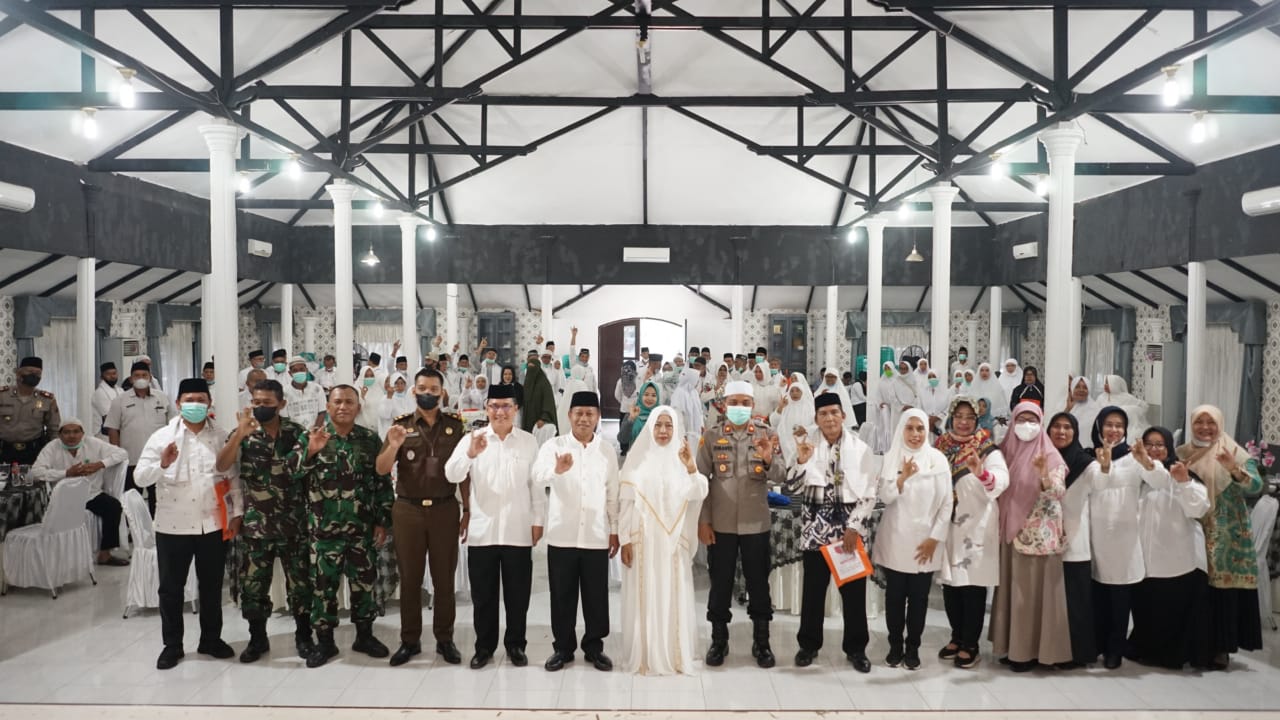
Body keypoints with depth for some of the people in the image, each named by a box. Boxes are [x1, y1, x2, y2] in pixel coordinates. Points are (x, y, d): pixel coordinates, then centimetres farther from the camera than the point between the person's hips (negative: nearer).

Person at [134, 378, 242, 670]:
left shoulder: (221, 438, 3)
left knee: (212, 586, 12)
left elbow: (233, 479, 4)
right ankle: (172, 645, 21)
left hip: (213, 524, 1)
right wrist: (162, 464, -26)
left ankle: (211, 639, 26)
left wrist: (236, 513, -2)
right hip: (173, 525, -1)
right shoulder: (162, 436, -1)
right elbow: (140, 478, -7)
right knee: (171, 588, 8)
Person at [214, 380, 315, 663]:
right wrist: (240, 434, -25)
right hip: (255, 524, 1)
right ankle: (257, 638, 24)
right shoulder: (243, 434, 0)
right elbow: (221, 466, -15)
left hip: (293, 522, -1)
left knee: (300, 581, 6)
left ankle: (303, 636, 22)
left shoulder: (297, 433, -1)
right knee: (252, 583, 7)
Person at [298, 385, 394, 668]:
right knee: (323, 583, 6)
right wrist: (311, 451, -26)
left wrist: (382, 522, 1)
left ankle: (364, 636, 25)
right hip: (323, 528, -1)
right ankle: (324, 641, 20)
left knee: (364, 581, 9)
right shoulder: (312, 438, 1)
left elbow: (382, 482, 4)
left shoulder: (371, 439, 2)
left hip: (362, 528, 1)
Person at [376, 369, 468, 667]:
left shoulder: (455, 425, 2)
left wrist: (467, 510, 1)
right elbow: (381, 470, -4)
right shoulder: (401, 425, 2)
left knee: (444, 577, 7)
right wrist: (393, 446, -23)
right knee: (410, 577, 9)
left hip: (445, 510, 0)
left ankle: (445, 639, 18)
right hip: (407, 510, 1)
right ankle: (409, 640, 20)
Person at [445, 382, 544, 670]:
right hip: (482, 531, 0)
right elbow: (452, 475, -12)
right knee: (483, 594, 10)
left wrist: (538, 521, 2)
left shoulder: (529, 442, 3)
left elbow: (537, 485, 5)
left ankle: (516, 645, 24)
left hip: (518, 532, 0)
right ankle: (484, 646, 23)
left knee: (517, 594, 9)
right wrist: (470, 454, -30)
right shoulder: (472, 439, 0)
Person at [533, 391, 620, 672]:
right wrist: (557, 469, -44)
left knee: (596, 596, 8)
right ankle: (563, 647, 22)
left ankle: (594, 647, 23)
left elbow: (613, 494, 9)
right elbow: (538, 475, -23)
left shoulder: (607, 450, 5)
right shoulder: (553, 446, -3)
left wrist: (615, 530, 6)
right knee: (562, 596, 8)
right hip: (561, 536, -1)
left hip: (596, 536, 1)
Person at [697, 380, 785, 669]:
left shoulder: (766, 434, 0)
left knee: (758, 582, 9)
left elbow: (781, 476, -7)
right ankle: (718, 640, 23)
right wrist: (702, 520, -5)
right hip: (720, 523, 0)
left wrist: (769, 461, -29)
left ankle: (761, 641, 23)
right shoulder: (711, 436, -1)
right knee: (720, 583, 9)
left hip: (756, 523, 0)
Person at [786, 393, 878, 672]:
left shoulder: (860, 448, -1)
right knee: (813, 588, 7)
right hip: (817, 525, 0)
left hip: (851, 525, 0)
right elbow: (793, 489, -3)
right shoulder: (807, 445, -1)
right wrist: (801, 460, -19)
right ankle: (809, 644, 22)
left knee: (854, 589, 6)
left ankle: (856, 648, 21)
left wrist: (854, 527, -9)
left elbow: (869, 494, 0)